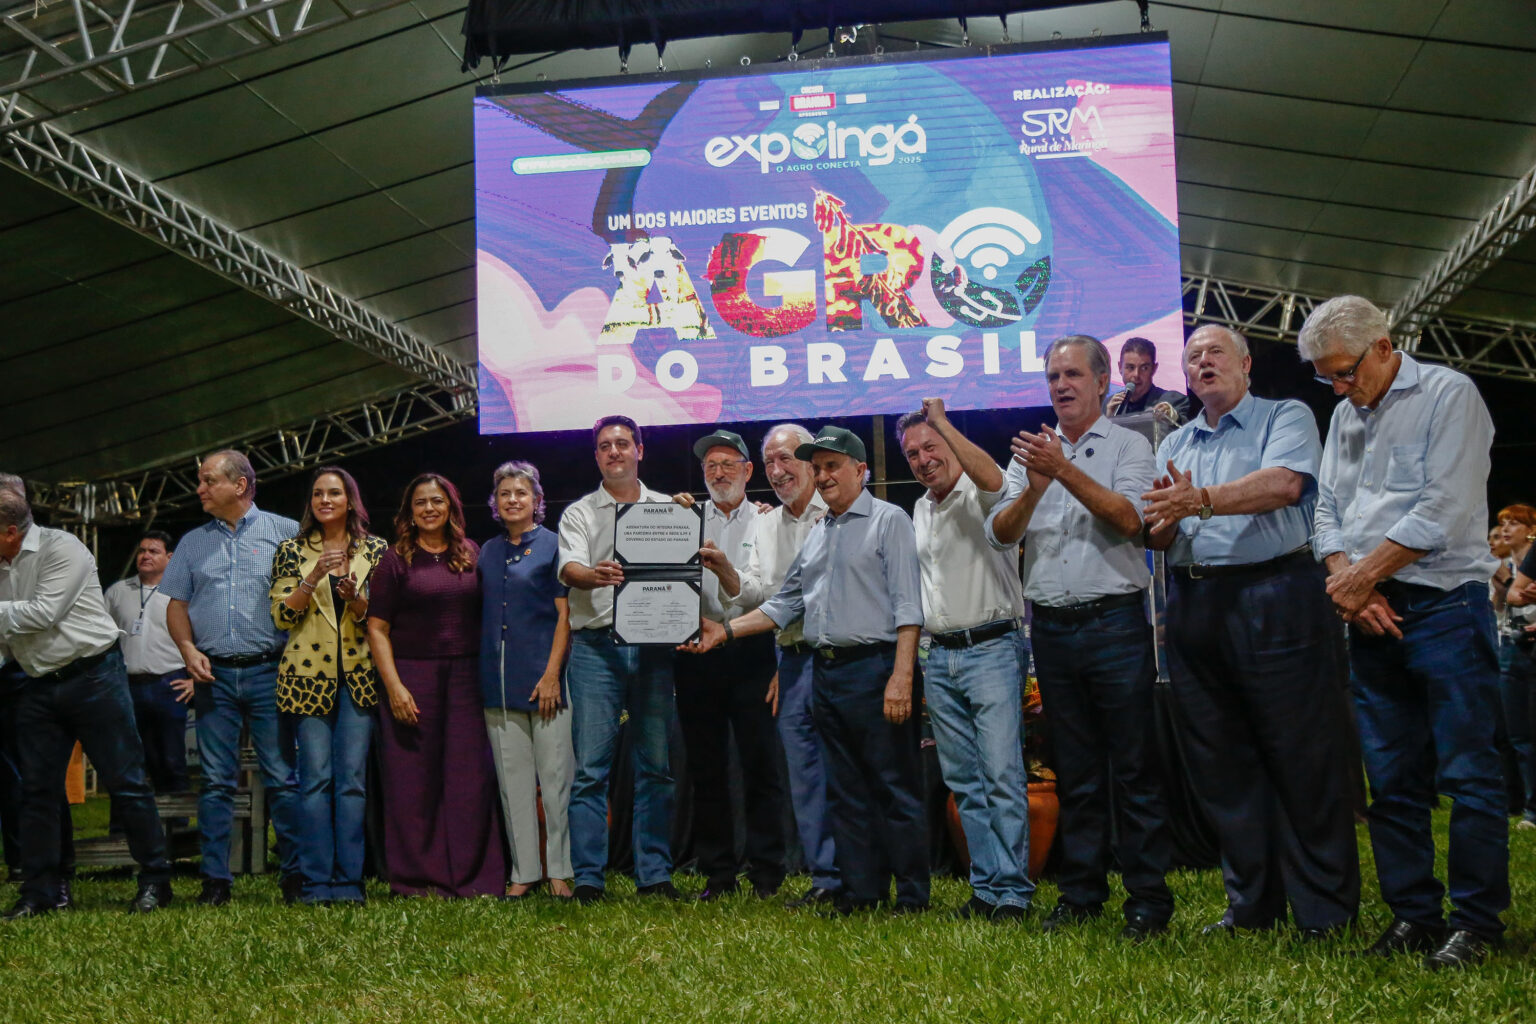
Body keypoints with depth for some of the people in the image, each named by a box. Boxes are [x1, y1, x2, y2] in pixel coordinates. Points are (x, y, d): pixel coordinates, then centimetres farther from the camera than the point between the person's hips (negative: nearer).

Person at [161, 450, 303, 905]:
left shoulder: (285, 533, 3)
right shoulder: (193, 542, 15)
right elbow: (177, 604, 15)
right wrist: (188, 650, -1)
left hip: (269, 672, -3)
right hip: (214, 674, 3)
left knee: (282, 778, -2)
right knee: (216, 780, 4)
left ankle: (296, 874, 5)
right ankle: (215, 879, 9)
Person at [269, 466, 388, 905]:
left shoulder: (374, 550, 9)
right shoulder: (292, 551, 8)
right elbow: (282, 617, 0)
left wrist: (355, 598, -13)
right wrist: (312, 578, -13)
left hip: (358, 678, 1)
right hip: (309, 677, -1)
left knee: (353, 778, -1)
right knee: (316, 778, -3)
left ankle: (348, 880, 4)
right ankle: (316, 881, 4)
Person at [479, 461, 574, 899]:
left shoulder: (553, 546, 0)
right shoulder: (487, 552, 14)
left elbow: (565, 614, -5)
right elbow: (483, 616, 17)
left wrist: (552, 672, -13)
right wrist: (481, 675, 9)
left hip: (543, 676, -5)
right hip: (498, 681, 5)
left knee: (555, 776, -3)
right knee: (513, 779, 7)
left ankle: (561, 871, 5)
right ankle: (524, 872, 13)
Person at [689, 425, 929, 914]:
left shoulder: (889, 521, -1)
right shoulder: (817, 535, 21)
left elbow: (908, 605, -9)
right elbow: (785, 604, 22)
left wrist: (902, 675, -18)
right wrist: (725, 631, 12)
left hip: (874, 667, -7)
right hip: (826, 672, 7)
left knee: (895, 785, -4)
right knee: (844, 790, 9)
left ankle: (912, 896, 2)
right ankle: (861, 889, 16)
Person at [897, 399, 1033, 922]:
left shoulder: (981, 498, -4)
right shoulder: (919, 511, 19)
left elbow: (993, 478, -30)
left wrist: (941, 421, -21)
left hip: (992, 648, -7)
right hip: (939, 657, 7)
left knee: (1003, 776, -9)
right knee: (964, 781, 7)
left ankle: (1012, 891, -5)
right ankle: (987, 888, 12)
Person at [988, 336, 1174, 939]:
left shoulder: (1128, 446, 3)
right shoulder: (1032, 452, 14)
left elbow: (1129, 518, -14)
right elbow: (1001, 532, 3)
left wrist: (1064, 471, -20)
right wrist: (1033, 488, -16)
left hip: (1116, 622, -4)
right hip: (1051, 627, 4)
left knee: (1134, 768, -2)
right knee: (1074, 771, 11)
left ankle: (1149, 898, 4)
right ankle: (1081, 893, 19)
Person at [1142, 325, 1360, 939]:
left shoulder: (1286, 418, 4)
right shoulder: (1174, 445, 20)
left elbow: (1283, 484, -16)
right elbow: (1155, 535, 13)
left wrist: (1201, 500, -25)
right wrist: (1168, 520, -10)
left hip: (1273, 598, -6)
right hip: (1193, 607, 6)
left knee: (1303, 761, -3)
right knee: (1221, 766, 8)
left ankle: (1328, 910, 7)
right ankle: (1254, 905, 19)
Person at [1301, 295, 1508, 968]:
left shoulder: (1447, 395, -4)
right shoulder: (1345, 416, 17)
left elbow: (1444, 512, -14)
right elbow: (1327, 512, 13)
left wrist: (1362, 575, -9)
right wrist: (1349, 587, -4)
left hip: (1445, 607, -7)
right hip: (1371, 616, 7)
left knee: (1466, 771, -5)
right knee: (1391, 778, 8)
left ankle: (1477, 922, 3)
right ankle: (1414, 914, 16)